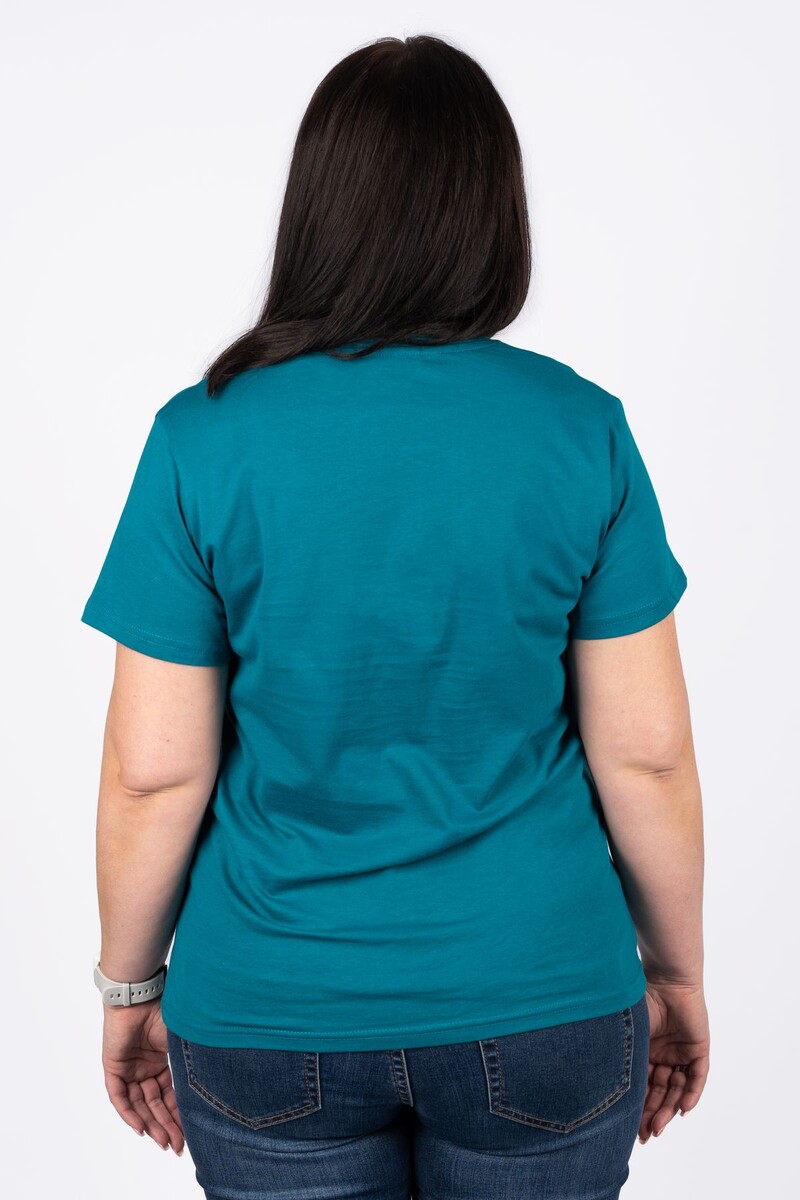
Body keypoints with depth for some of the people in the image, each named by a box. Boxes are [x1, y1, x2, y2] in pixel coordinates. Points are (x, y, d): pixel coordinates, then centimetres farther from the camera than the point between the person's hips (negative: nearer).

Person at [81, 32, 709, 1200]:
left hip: (270, 1024, 0)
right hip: (539, 1014, 1)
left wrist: (129, 984, 7)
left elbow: (154, 774, -9)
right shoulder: (583, 430, -10)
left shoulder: (203, 441, -12)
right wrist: (677, 974, 8)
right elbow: (646, 756, -7)